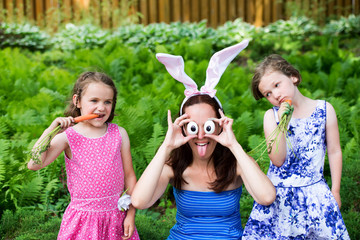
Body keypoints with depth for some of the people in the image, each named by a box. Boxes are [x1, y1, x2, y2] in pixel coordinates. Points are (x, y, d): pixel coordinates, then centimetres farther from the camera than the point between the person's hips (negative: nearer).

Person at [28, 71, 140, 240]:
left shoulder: (119, 134, -1)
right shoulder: (67, 137, -7)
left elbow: (129, 175, 3)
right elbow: (34, 164, -17)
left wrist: (131, 214, 2)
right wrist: (51, 129, -19)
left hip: (117, 216, 2)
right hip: (83, 219, -2)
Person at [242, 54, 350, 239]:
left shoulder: (324, 109, -3)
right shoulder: (271, 116, -5)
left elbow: (334, 152, 4)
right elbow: (278, 160, -14)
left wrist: (335, 191, 8)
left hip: (314, 192, 0)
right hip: (278, 194, 0)